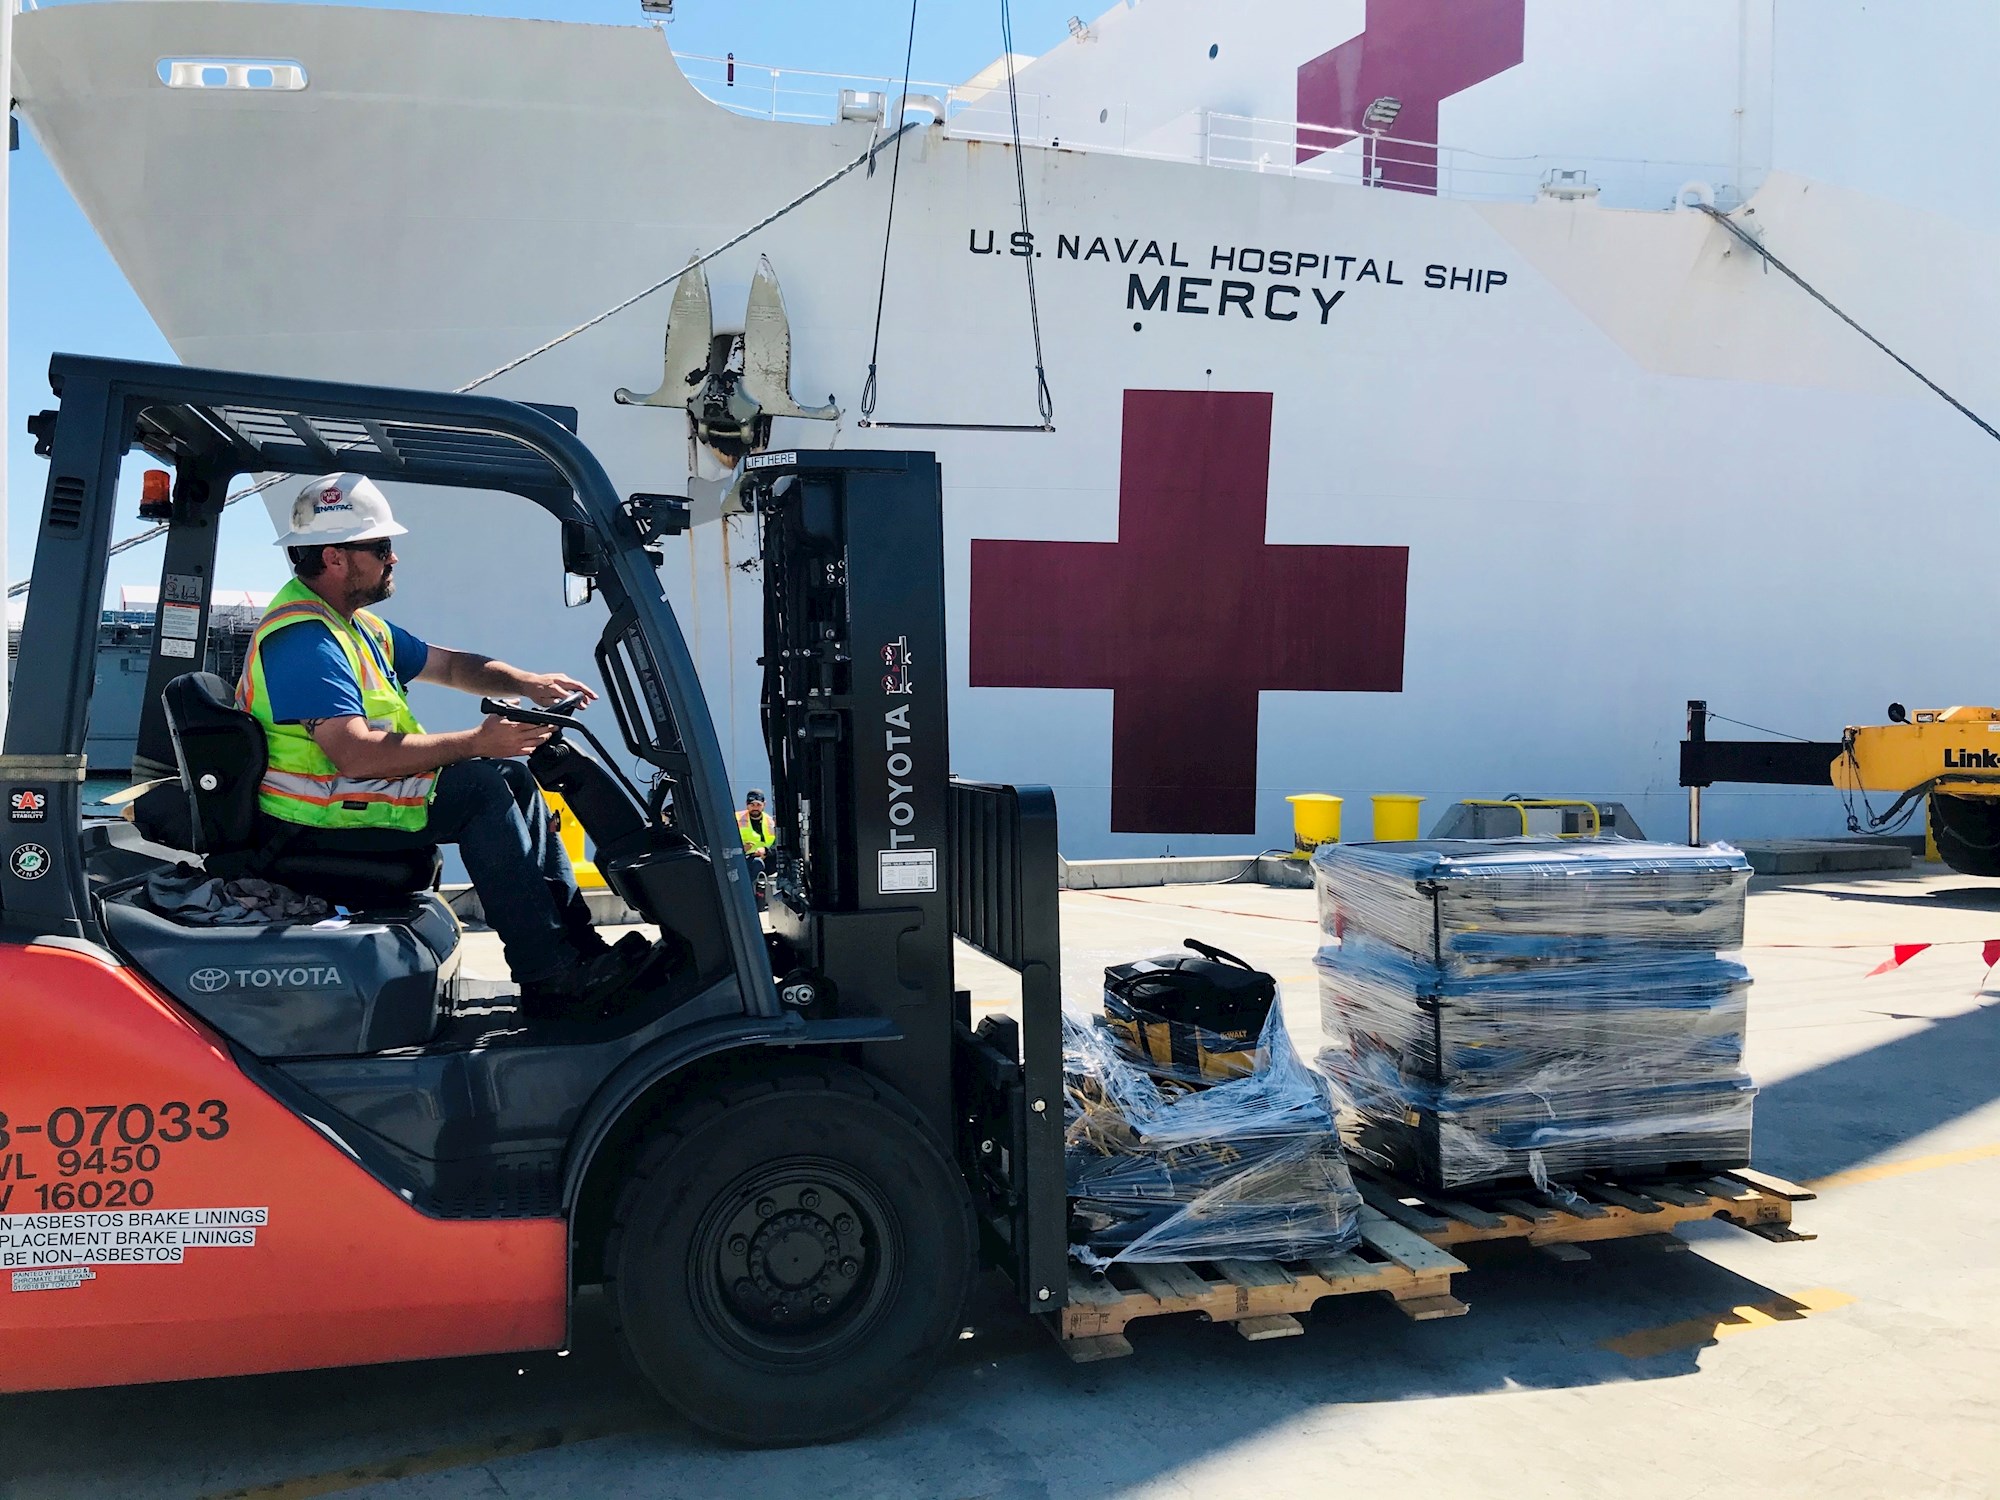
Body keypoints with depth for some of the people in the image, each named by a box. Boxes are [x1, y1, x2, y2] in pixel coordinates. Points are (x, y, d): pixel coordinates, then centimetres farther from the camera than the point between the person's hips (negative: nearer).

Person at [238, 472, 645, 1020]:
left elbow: (449, 665, 19)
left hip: (354, 792, 11)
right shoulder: (302, 637, -20)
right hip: (318, 819, -11)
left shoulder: (359, 624, 14)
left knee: (512, 773, 7)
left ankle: (580, 946, 3)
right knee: (482, 786, -20)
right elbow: (355, 753, -31)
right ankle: (550, 980, -20)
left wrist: (528, 683, 0)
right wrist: (476, 741, -27)